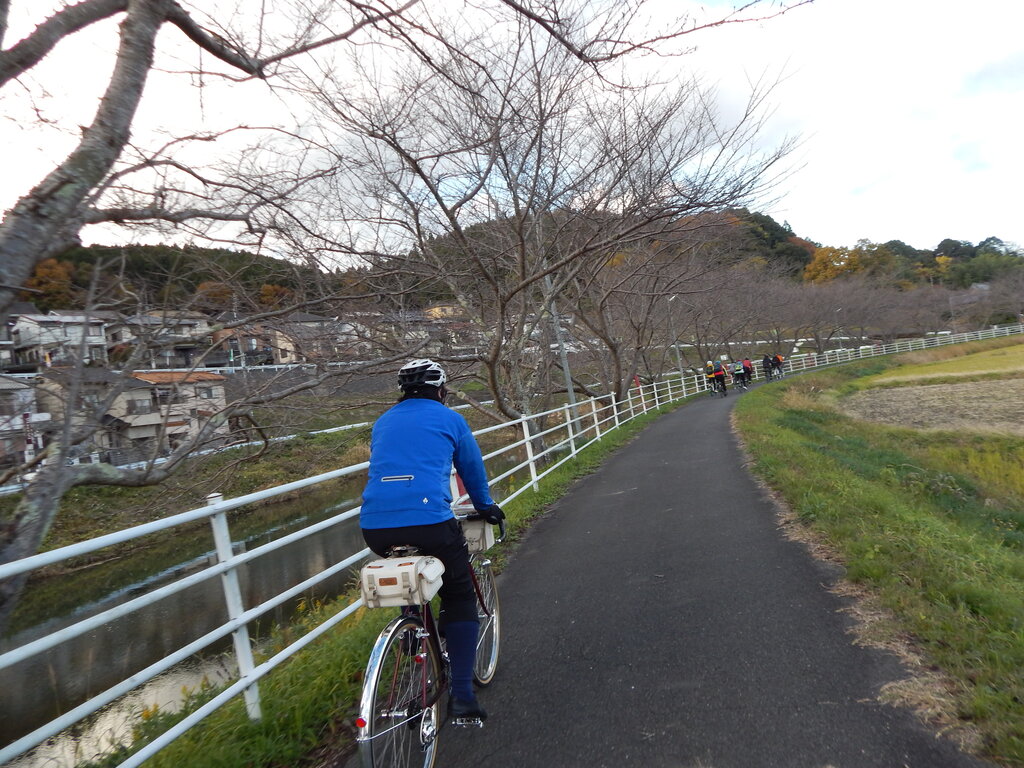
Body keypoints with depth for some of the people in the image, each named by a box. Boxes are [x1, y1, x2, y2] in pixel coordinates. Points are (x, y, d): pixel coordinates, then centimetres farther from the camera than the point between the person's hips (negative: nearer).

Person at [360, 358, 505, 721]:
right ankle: (462, 694, 12)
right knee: (460, 599, 15)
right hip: (430, 523, -5)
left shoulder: (383, 422, 22)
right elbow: (473, 469, 21)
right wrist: (486, 507, 40)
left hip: (374, 528, 5)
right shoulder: (449, 419, 10)